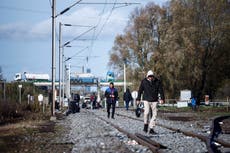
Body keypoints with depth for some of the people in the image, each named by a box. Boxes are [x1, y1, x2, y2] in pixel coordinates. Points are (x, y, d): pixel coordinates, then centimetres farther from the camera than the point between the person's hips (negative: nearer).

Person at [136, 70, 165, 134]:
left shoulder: (157, 82, 0)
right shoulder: (144, 81, -2)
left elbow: (161, 90, 4)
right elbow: (140, 90, 5)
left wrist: (162, 98, -6)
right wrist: (138, 99, 4)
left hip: (154, 100, 2)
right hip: (146, 100, -2)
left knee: (154, 114, -1)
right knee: (146, 112, -20)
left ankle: (151, 129, 7)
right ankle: (146, 124, 4)